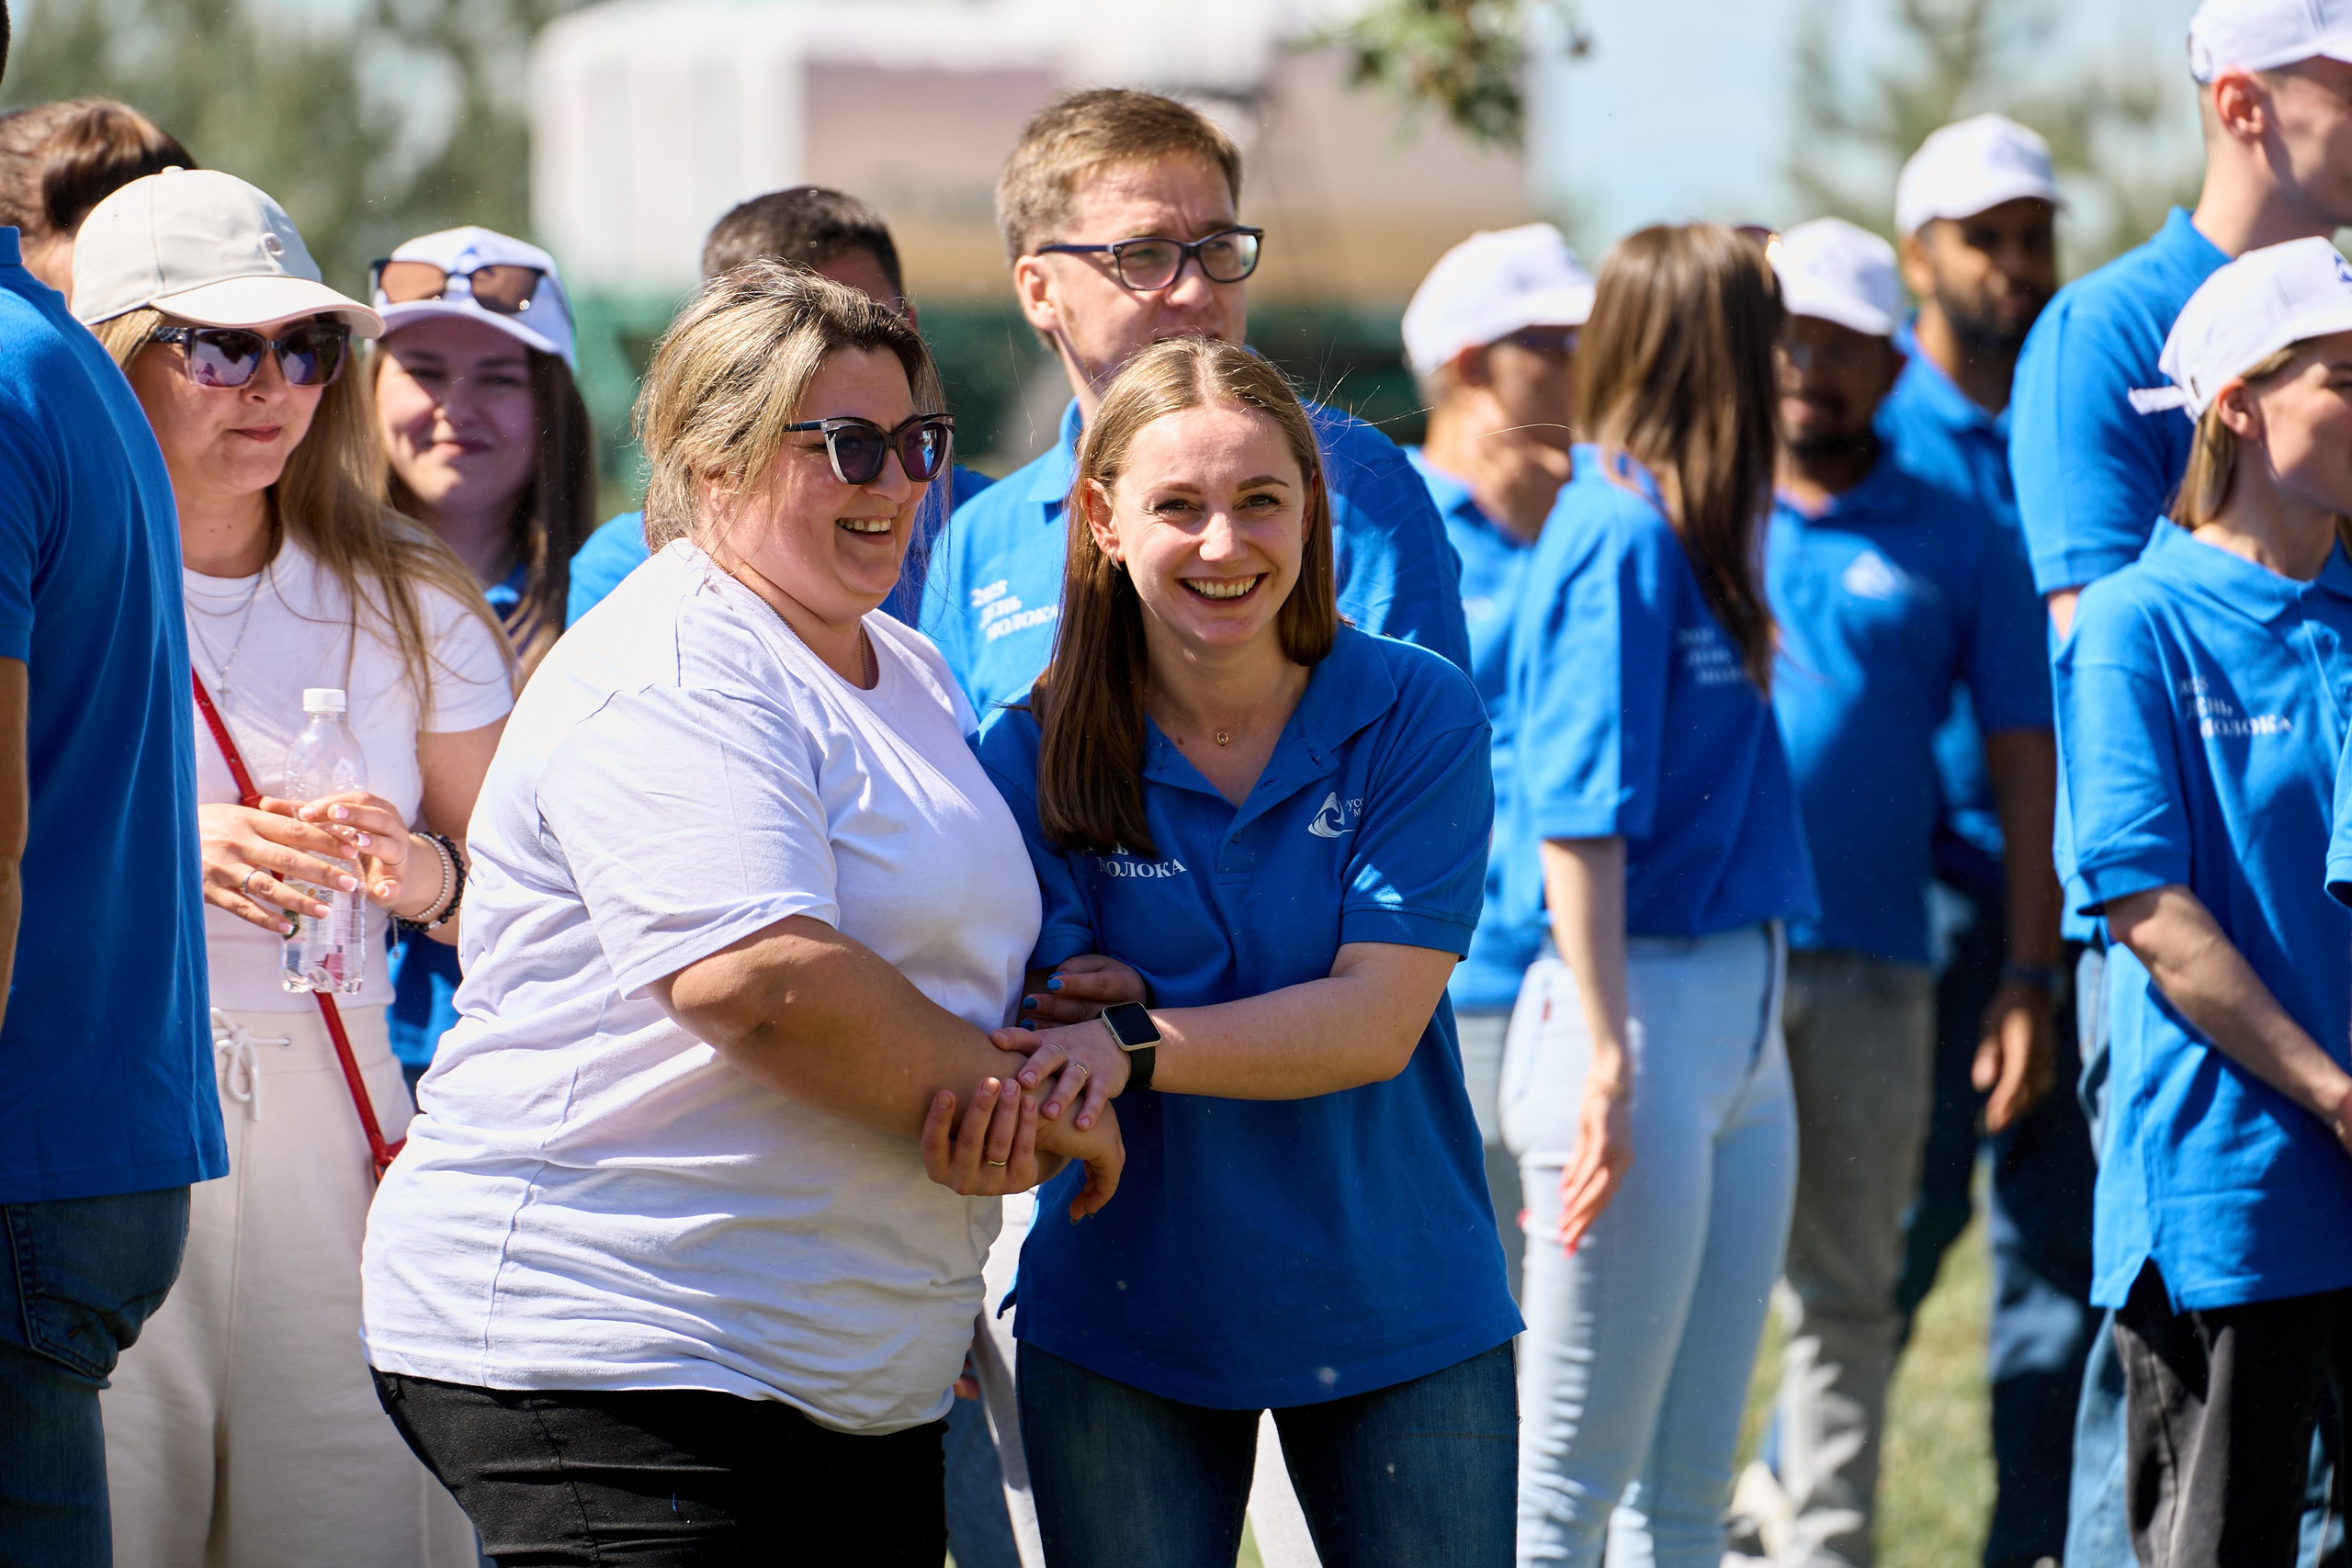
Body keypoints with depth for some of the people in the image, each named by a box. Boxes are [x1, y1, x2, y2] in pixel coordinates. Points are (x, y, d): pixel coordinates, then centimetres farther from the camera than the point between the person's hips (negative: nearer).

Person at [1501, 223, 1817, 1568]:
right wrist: (1608, 1058, -21)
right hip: (1644, 1005, -9)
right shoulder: (1621, 538, -13)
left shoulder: (1699, 527, 13)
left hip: (1741, 1013, 9)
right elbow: (1579, 822, -17)